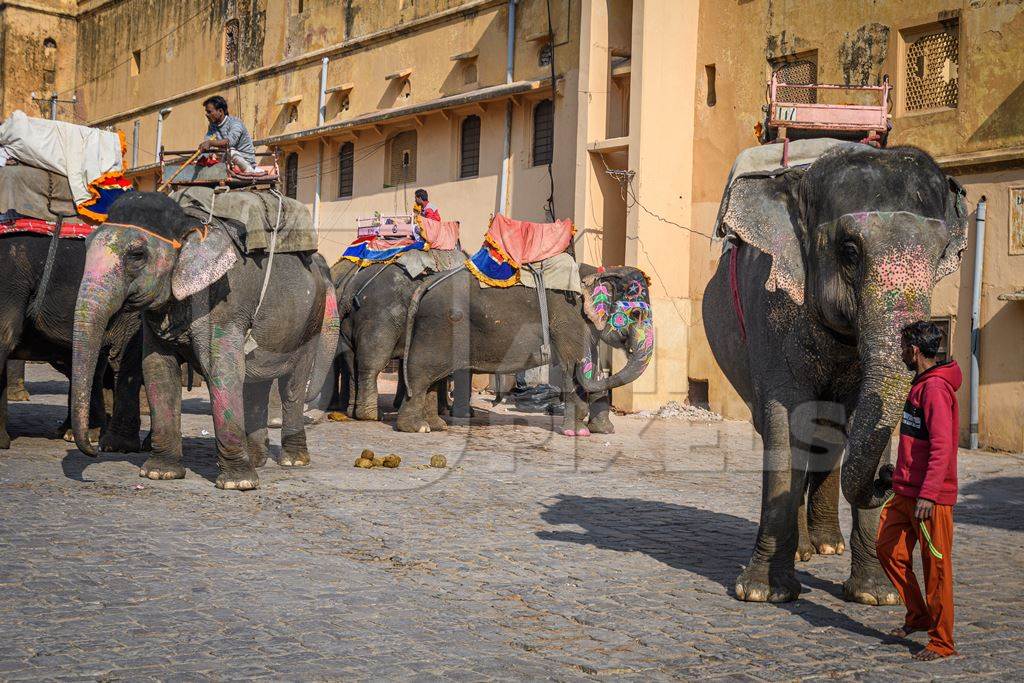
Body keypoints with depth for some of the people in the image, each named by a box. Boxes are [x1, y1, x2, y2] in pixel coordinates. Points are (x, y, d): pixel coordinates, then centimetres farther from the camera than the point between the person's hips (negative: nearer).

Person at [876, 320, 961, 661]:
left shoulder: (936, 387, -17)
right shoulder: (921, 384, 15)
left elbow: (942, 446, -23)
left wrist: (928, 494, -27)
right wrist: (902, 475, 26)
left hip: (931, 497, -10)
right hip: (906, 492, 10)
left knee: (936, 568, -1)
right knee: (888, 549, 11)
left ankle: (942, 642, 8)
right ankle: (918, 616, 25)